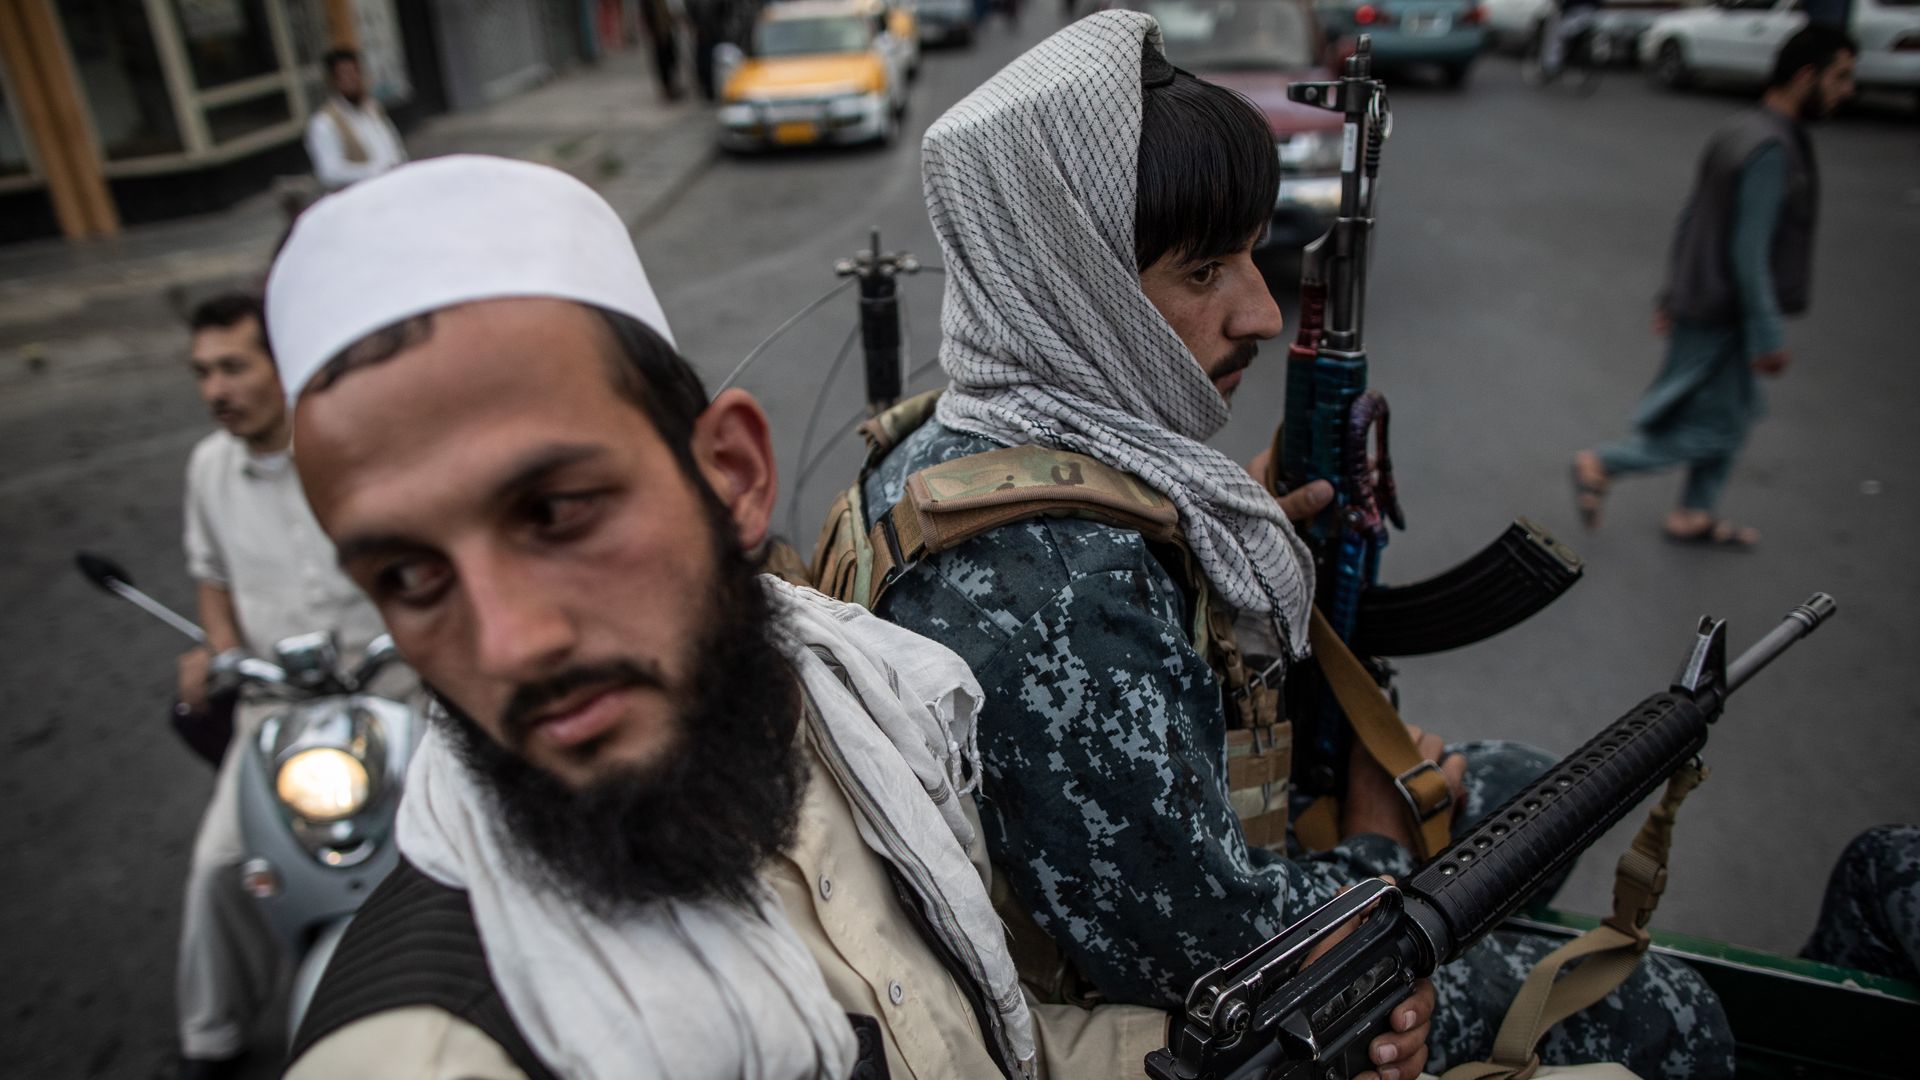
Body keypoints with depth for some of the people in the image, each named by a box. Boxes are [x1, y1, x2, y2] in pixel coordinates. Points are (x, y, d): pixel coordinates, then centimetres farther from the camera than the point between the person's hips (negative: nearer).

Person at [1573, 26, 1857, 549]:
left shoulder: (1740, 132, 8)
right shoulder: (1770, 149, -22)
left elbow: (1692, 222, 14)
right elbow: (1748, 254, -24)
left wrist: (1672, 294, 20)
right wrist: (1767, 337, -20)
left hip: (1701, 304, 10)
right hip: (1721, 317, -10)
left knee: (1736, 415, 21)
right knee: (1711, 431, 2)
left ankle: (1694, 516, 32)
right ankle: (1600, 464, 10)